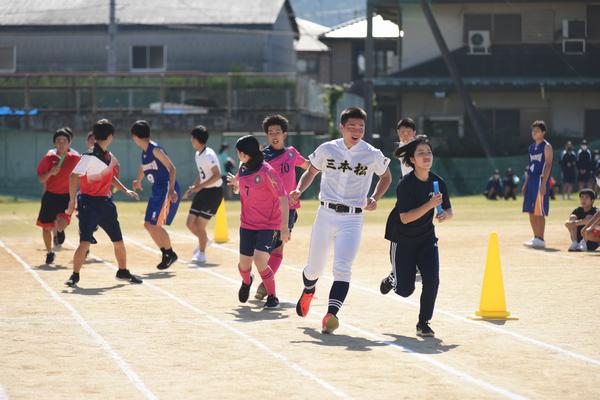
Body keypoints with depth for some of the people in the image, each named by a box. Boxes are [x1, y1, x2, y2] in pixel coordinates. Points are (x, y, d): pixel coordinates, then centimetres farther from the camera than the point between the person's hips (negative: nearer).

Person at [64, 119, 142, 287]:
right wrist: (72, 201, -20)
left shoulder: (109, 156, 8)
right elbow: (74, 176, -18)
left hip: (105, 203, 7)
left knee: (118, 241, 13)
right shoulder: (90, 156, -16)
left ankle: (123, 272, 32)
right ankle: (75, 276, -2)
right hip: (89, 202, -7)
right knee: (85, 242, -14)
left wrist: (125, 190, 17)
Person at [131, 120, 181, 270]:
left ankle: (170, 254, 4)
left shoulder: (155, 149, -16)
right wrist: (138, 181, 46)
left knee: (156, 225, -12)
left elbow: (171, 168, -20)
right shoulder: (144, 152, 11)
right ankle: (166, 254, 17)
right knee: (148, 225, 8)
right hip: (157, 190, 9)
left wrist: (171, 190, -27)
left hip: (167, 190, -9)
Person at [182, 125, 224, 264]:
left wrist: (199, 186, -25)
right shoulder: (197, 155, 10)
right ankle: (204, 240, 34)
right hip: (203, 192, 8)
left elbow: (217, 176, -24)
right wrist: (192, 188, 10)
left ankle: (202, 254, 12)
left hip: (214, 192, -8)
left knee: (200, 226, -5)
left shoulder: (209, 155, -19)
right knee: (190, 223, 7)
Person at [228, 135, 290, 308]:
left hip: (269, 225, -6)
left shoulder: (267, 172, -19)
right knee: (244, 264, 8)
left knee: (260, 260, -22)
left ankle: (273, 297, -1)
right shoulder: (243, 169, 3)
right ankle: (246, 282, 46)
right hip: (247, 224, 6)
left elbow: (283, 198, -19)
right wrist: (236, 182, 7)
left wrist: (284, 227, -21)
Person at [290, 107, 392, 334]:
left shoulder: (372, 155, -1)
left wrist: (374, 198, -2)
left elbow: (386, 177, 16)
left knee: (342, 269, -18)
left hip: (352, 219, -2)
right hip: (326, 215, 2)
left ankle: (331, 315, -27)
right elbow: (311, 172, 15)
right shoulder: (327, 149, 2)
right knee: (314, 268, 10)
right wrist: (299, 190, -5)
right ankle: (308, 290, 45)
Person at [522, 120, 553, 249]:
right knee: (531, 211, 8)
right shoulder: (531, 147, 16)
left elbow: (548, 165, -13)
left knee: (539, 212, -8)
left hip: (541, 181, -8)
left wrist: (543, 184, -20)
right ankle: (536, 237, 16)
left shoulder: (546, 147, -6)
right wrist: (525, 183, 16)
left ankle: (540, 240, -6)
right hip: (531, 181, 8)